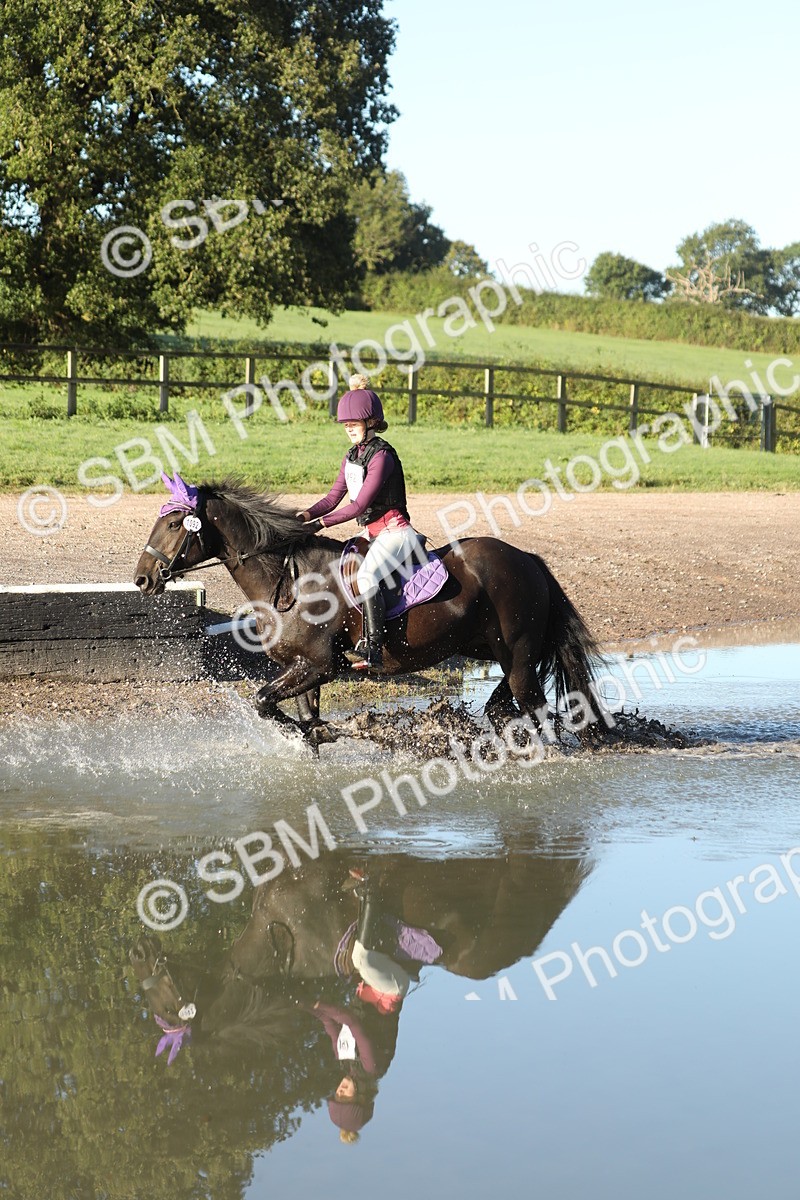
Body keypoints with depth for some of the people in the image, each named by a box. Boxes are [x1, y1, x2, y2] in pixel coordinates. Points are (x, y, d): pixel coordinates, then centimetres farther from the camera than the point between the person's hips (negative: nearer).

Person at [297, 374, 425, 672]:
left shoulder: (382, 456, -15)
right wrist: (305, 515, -7)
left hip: (394, 531, -10)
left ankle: (373, 649, -35)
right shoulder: (352, 457, 12)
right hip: (372, 532, 10)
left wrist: (321, 523, -23)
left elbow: (359, 505, -20)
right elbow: (333, 498, 10)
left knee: (366, 577, -30)